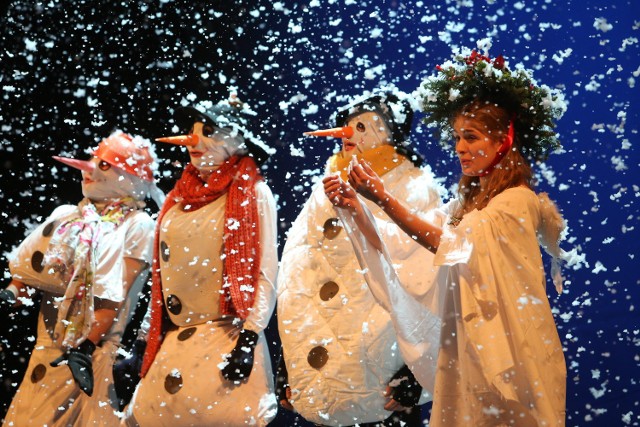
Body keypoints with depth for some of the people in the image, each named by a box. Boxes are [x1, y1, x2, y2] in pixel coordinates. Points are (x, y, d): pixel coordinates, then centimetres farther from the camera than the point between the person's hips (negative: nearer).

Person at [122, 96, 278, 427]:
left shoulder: (252, 194, -4)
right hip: (173, 342, 6)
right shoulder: (180, 196, 12)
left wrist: (248, 341, -18)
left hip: (225, 341, -6)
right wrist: (152, 338, 14)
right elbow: (165, 271, 16)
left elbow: (265, 273, -10)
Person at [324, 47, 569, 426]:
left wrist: (384, 198, -21)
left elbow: (448, 242, -18)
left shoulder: (518, 201, -10)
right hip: (464, 345, 7)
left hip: (509, 349, -7)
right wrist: (356, 209, -9)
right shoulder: (464, 203, 11)